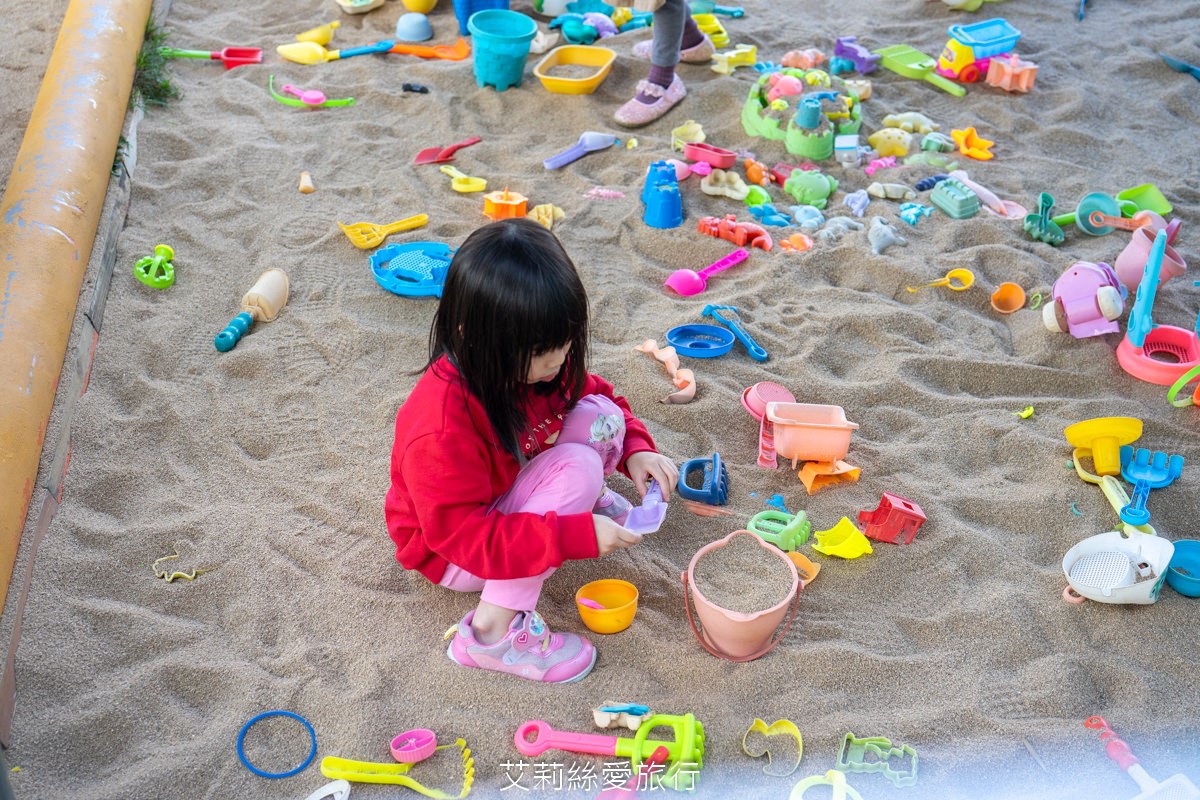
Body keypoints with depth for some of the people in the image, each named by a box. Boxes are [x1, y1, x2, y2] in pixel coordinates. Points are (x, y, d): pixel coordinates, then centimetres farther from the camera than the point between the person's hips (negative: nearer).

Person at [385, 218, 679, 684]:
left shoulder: (538, 360, -14)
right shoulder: (442, 430, -38)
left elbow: (598, 392, 5)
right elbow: (467, 537, -34)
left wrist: (636, 448, -14)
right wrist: (575, 537, -39)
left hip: (513, 494, 7)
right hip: (453, 553, -7)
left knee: (599, 415, -13)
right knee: (576, 468, -30)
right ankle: (494, 630, -26)